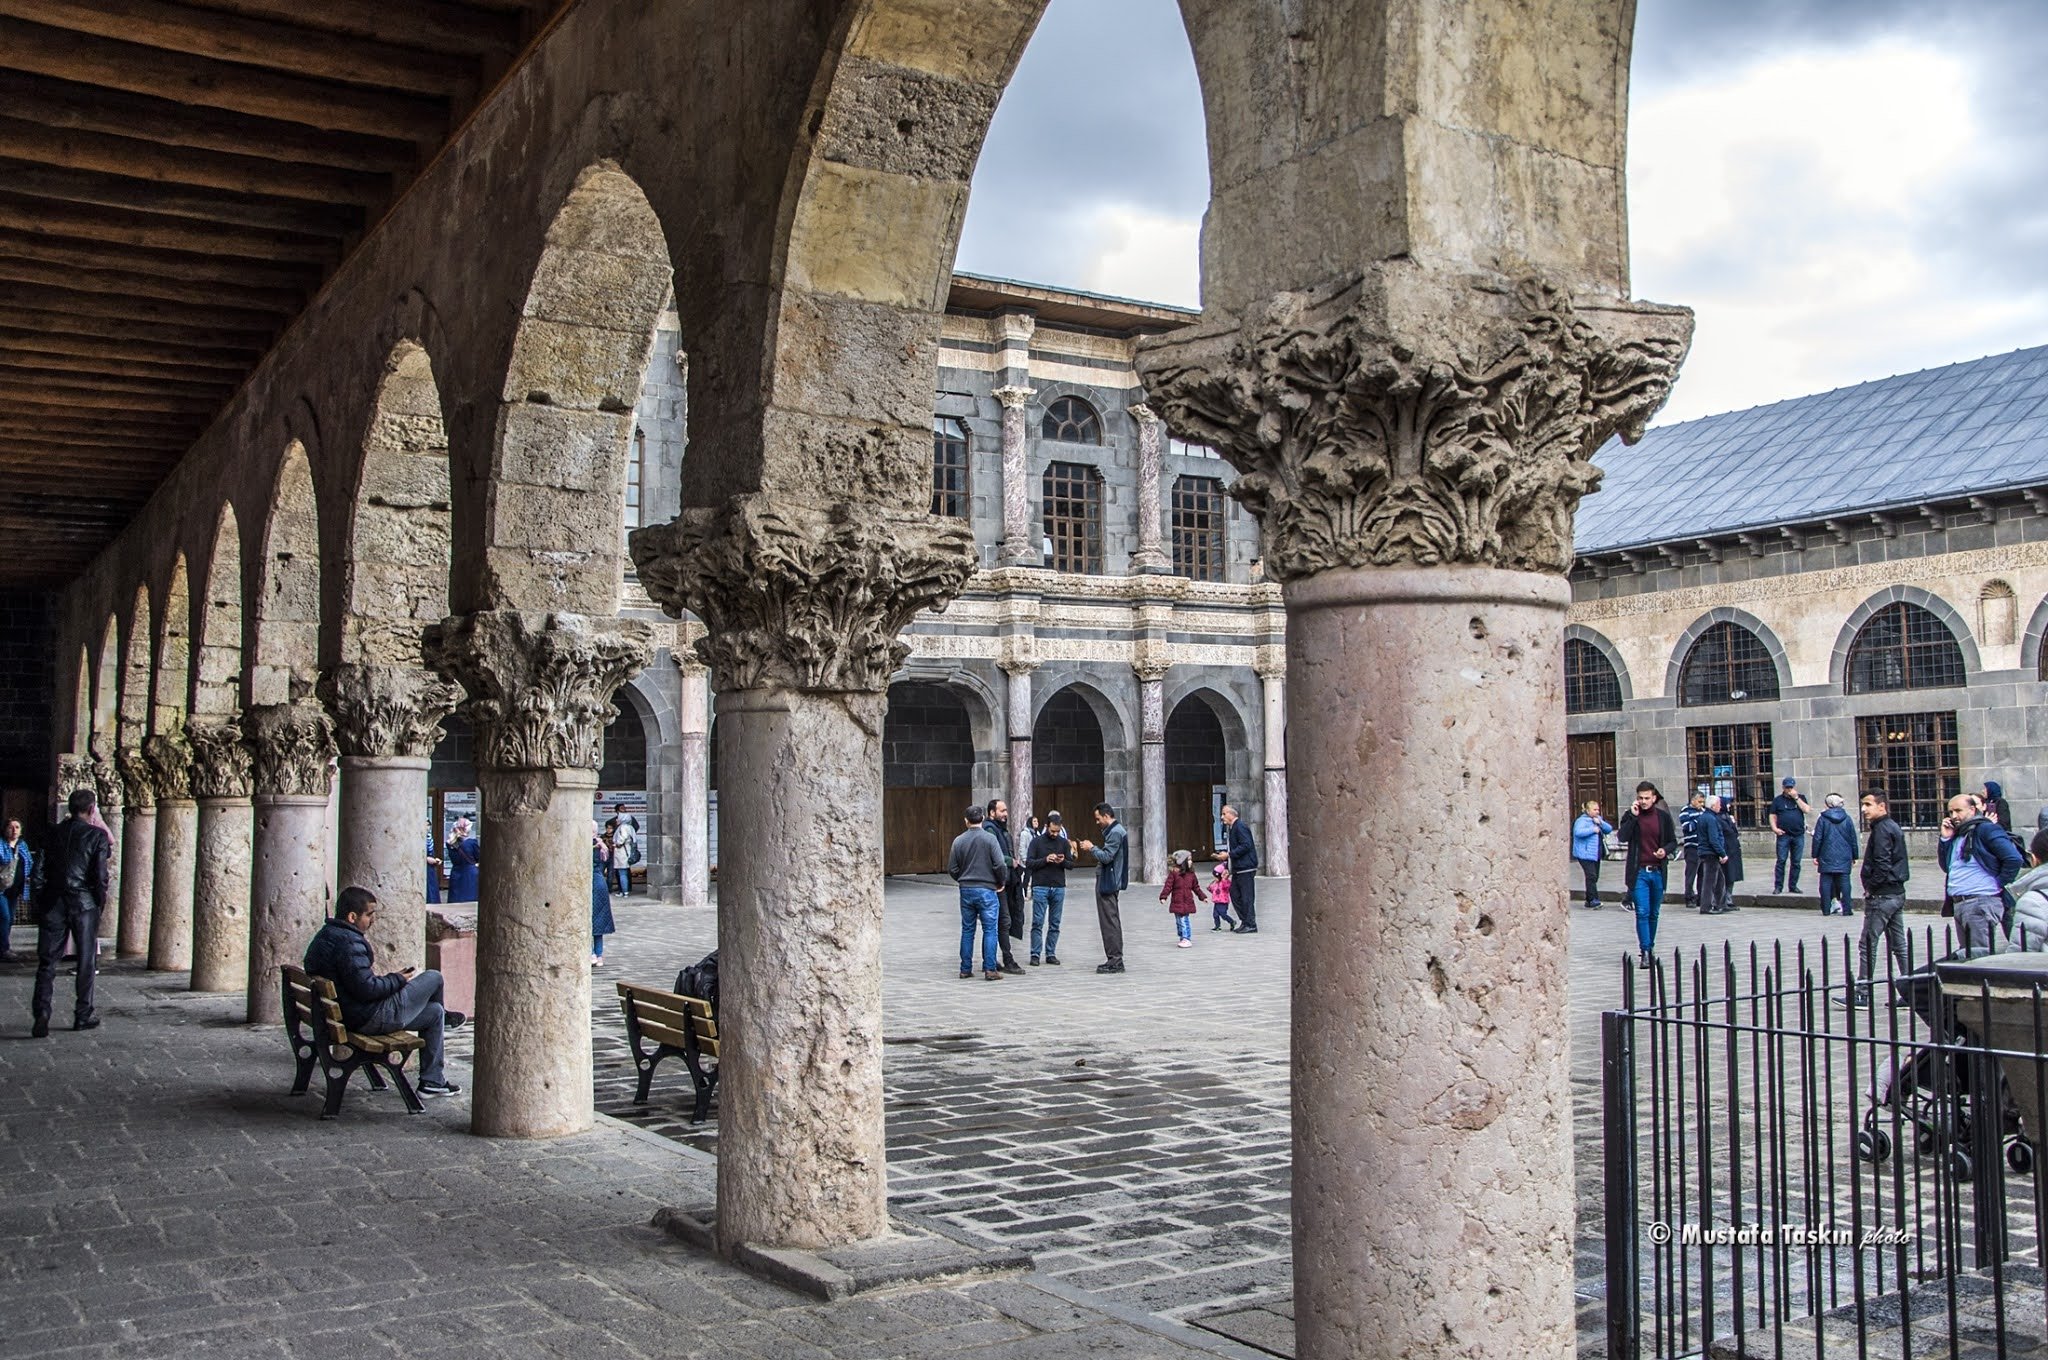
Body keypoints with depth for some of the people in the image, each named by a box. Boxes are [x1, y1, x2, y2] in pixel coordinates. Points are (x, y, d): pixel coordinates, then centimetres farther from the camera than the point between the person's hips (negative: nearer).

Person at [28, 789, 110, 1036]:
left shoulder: (55, 833, 7)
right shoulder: (97, 836, -6)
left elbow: (40, 870, 8)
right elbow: (100, 875, -10)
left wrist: (37, 904, 15)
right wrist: (101, 902, 3)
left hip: (53, 903, 3)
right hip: (84, 904, -3)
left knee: (47, 961, 5)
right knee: (87, 962, 9)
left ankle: (41, 1012, -11)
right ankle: (83, 1016, 13)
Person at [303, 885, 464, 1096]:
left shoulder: (325, 936, 10)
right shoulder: (349, 943, -25)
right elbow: (366, 989, -29)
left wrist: (389, 979, 12)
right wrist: (397, 980, -12)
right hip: (371, 1019, -11)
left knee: (434, 1012, 21)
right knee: (433, 978, 1)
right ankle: (444, 1018, 29)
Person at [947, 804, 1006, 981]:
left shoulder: (959, 841, 2)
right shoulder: (989, 838, -9)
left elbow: (952, 869, 4)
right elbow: (999, 865, -13)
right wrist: (1001, 883, 3)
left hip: (966, 891, 4)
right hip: (986, 890, -4)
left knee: (967, 930, 11)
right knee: (990, 930, 1)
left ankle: (965, 968, 12)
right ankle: (990, 969, -3)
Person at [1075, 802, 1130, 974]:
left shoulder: (1115, 833, -17)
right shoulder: (1115, 831, 17)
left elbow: (1106, 857, -22)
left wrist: (1092, 848, -9)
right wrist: (1092, 849, 10)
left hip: (1107, 883, -11)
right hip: (1109, 882, 11)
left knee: (1109, 921, -7)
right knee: (1112, 921, 13)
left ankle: (1115, 961, -5)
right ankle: (1115, 959, 18)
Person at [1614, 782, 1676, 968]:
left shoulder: (1663, 817, 4)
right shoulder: (1630, 815, 1)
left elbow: (1673, 842, 11)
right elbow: (1622, 837, -14)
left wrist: (1665, 850, -10)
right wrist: (1633, 816, -17)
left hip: (1658, 871, 2)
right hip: (1638, 872, -2)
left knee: (1653, 914, 12)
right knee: (1642, 912, -10)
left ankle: (1650, 947, 26)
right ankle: (1645, 952, -9)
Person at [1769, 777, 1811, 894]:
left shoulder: (1800, 798, 11)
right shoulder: (1778, 800, 7)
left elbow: (1807, 810, -5)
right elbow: (1773, 816, 6)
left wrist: (1796, 798, -8)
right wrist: (1774, 828, -10)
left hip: (1798, 835, 2)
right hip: (1784, 835, -2)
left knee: (1796, 862, 6)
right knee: (1781, 861, -6)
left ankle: (1793, 886, 13)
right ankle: (1778, 886, -3)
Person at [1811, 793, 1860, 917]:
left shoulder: (1823, 818, -3)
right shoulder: (1846, 818, 3)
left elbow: (1817, 838, -4)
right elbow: (1853, 838, 7)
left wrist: (1815, 855, 2)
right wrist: (1855, 856, 14)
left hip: (1826, 857, -1)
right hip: (1844, 856, 2)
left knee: (1826, 882, 2)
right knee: (1844, 882, 3)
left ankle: (1826, 909, 1)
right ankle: (1846, 909, -1)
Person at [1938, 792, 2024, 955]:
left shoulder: (1985, 829, -8)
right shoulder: (1956, 835, 17)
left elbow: (2014, 859, -16)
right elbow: (1946, 867, 19)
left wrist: (1999, 885, -11)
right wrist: (1945, 839, 9)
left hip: (1981, 903, -9)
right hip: (1958, 904, 9)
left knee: (1980, 955, -11)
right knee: (1966, 954, 12)